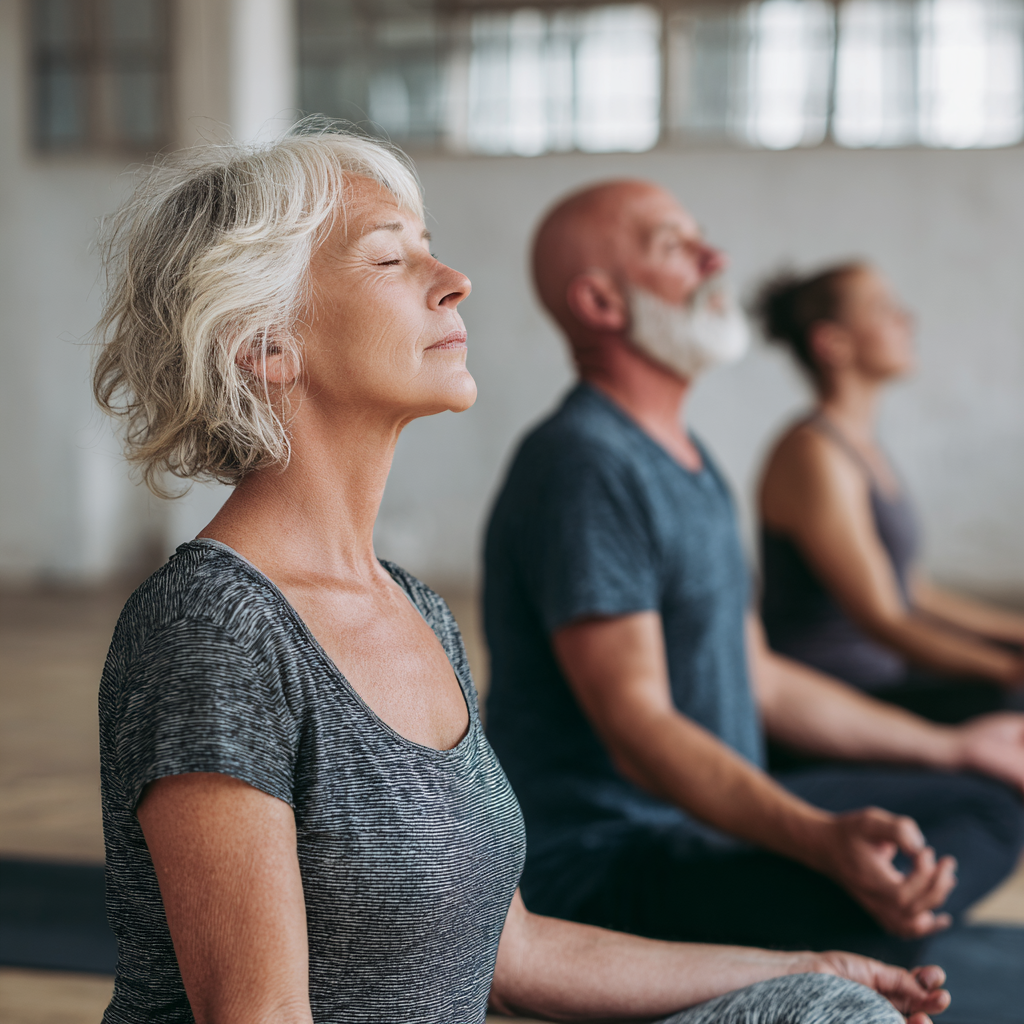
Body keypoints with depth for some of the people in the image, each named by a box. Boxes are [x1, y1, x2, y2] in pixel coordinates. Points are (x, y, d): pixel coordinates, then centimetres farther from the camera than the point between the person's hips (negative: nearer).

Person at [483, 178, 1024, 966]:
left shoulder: (687, 460, 15)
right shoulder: (582, 465, -19)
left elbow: (755, 678, 21)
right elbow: (638, 731, -27)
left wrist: (951, 747, 26)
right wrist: (824, 841, -41)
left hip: (714, 814, 11)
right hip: (600, 862, -11)